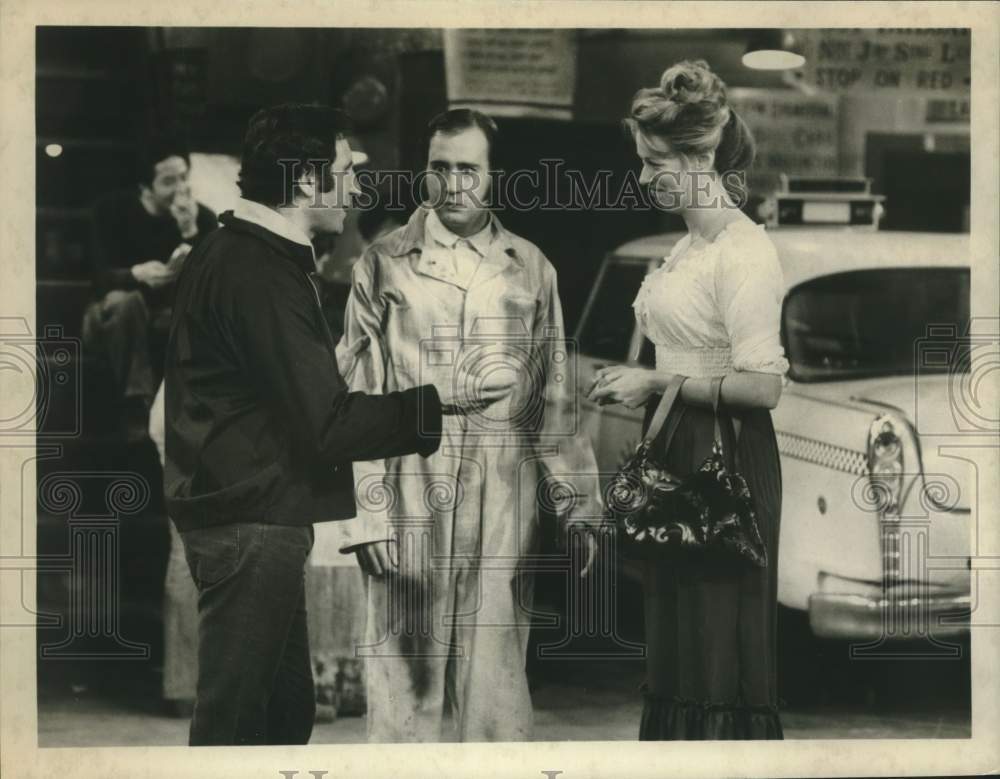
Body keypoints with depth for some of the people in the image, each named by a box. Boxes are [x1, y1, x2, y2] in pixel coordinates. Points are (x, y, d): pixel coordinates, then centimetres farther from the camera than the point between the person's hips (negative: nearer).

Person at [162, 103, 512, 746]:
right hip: (251, 523, -11)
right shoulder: (260, 276, -19)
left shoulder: (233, 253, 14)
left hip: (253, 516, 11)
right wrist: (438, 402, -13)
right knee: (235, 717, -4)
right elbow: (328, 424, -21)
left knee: (287, 706, 16)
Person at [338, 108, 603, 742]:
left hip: (504, 507, 1)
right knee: (406, 678, 0)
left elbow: (556, 403, 12)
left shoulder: (530, 269, 10)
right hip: (412, 501, -1)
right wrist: (368, 513, -6)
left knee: (498, 683, 2)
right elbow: (359, 398, 2)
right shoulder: (385, 264, 4)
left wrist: (581, 507, 8)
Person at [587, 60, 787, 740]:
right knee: (677, 640, 13)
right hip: (679, 454, 9)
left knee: (721, 646, -1)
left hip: (728, 461, -9)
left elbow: (762, 385, -20)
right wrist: (640, 386, 8)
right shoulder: (689, 245, 12)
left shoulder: (744, 251, -15)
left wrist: (658, 383, -16)